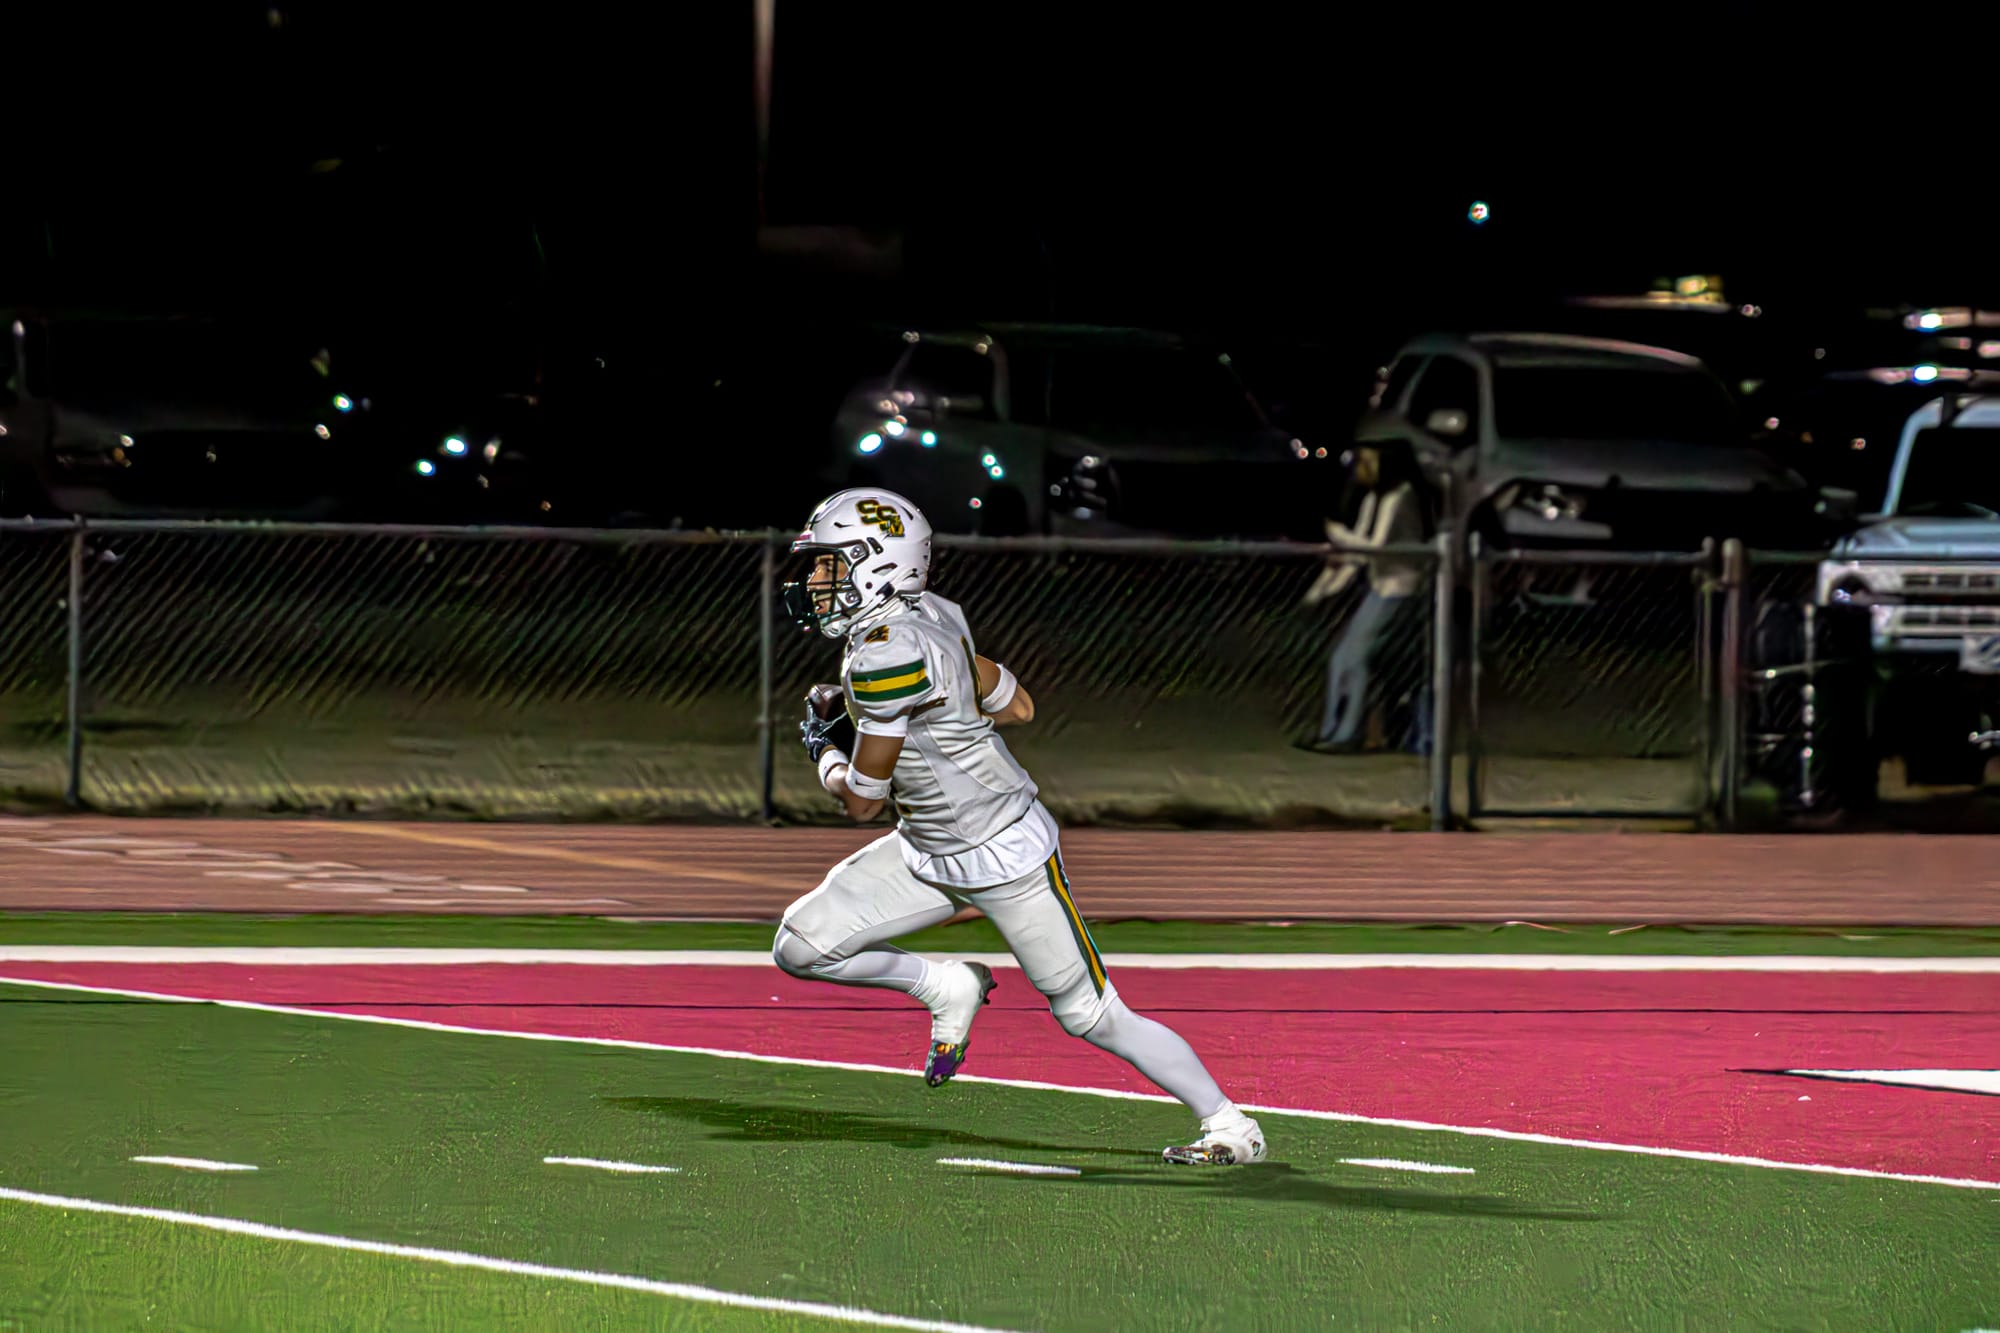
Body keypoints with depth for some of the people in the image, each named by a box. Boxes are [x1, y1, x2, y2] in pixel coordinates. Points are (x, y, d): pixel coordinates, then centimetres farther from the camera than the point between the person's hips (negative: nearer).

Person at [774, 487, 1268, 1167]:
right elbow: (1018, 706, 13)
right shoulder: (929, 617, 0)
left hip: (1005, 856, -9)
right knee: (801, 947, -1)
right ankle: (947, 987, 18)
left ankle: (1229, 1125, 16)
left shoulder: (887, 656, -27)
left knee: (1091, 1015, 2)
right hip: (928, 854, 9)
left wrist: (825, 748, 3)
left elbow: (861, 801, -20)